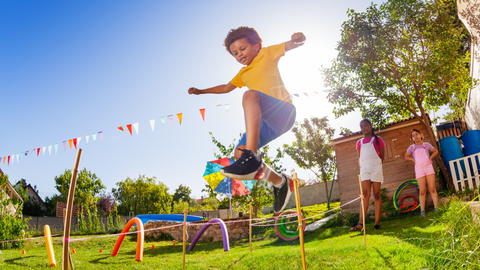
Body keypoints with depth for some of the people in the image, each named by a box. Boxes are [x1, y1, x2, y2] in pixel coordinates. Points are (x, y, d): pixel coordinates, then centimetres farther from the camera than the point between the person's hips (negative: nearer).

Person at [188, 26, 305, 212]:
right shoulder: (243, 74, 32)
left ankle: (251, 156, -50)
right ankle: (280, 182, 9)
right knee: (239, 153, -6)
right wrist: (201, 91, 44)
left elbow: (292, 45, 5)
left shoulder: (267, 54, 13)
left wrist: (298, 39, -19)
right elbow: (226, 87, 43)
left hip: (283, 111, -7)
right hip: (268, 122, 8)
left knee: (250, 95, -35)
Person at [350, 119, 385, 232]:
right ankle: (360, 223, -17)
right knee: (365, 194, -9)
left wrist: (379, 164, -1)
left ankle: (377, 223, 0)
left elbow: (382, 156, 8)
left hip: (376, 167, -2)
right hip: (364, 168, 2)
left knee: (377, 195, -3)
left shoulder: (378, 139, 10)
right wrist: (360, 168, 4)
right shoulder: (359, 142, 18)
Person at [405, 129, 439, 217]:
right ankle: (422, 211, -2)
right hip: (419, 170, 0)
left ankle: (436, 208, -1)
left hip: (428, 167, 0)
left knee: (432, 189, -5)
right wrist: (412, 159, 4)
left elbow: (436, 151, 22)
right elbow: (406, 156, 22)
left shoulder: (426, 145, 7)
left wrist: (430, 158, 7)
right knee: (422, 191, -4)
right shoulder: (412, 147, 7)